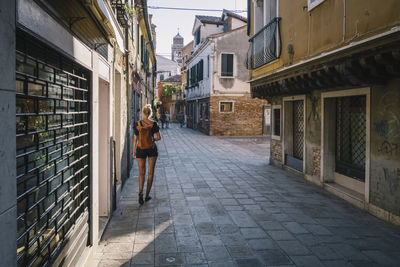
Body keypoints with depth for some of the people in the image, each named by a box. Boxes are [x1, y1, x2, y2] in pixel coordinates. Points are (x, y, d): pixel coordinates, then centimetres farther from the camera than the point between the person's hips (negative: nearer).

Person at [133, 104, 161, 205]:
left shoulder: (138, 124, -7)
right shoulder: (154, 124, -7)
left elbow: (135, 139, -3)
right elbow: (159, 137, -4)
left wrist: (134, 151, 5)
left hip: (141, 150, 0)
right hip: (152, 149, 0)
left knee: (141, 173, 10)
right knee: (150, 173, 10)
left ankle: (140, 192, -11)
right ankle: (147, 195, 14)